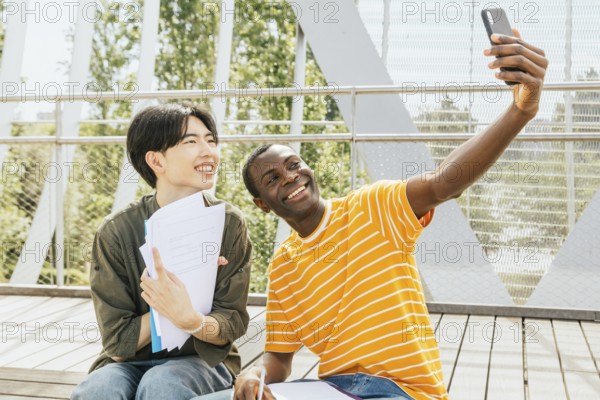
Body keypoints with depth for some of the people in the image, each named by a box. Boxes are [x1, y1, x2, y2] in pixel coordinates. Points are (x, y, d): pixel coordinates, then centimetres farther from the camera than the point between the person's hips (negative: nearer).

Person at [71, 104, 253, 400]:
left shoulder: (229, 224, -7)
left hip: (202, 361, 0)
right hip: (130, 363, 0)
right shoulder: (116, 231, -9)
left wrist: (191, 320, -32)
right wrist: (186, 289, -21)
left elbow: (232, 326, -9)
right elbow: (118, 342, -10)